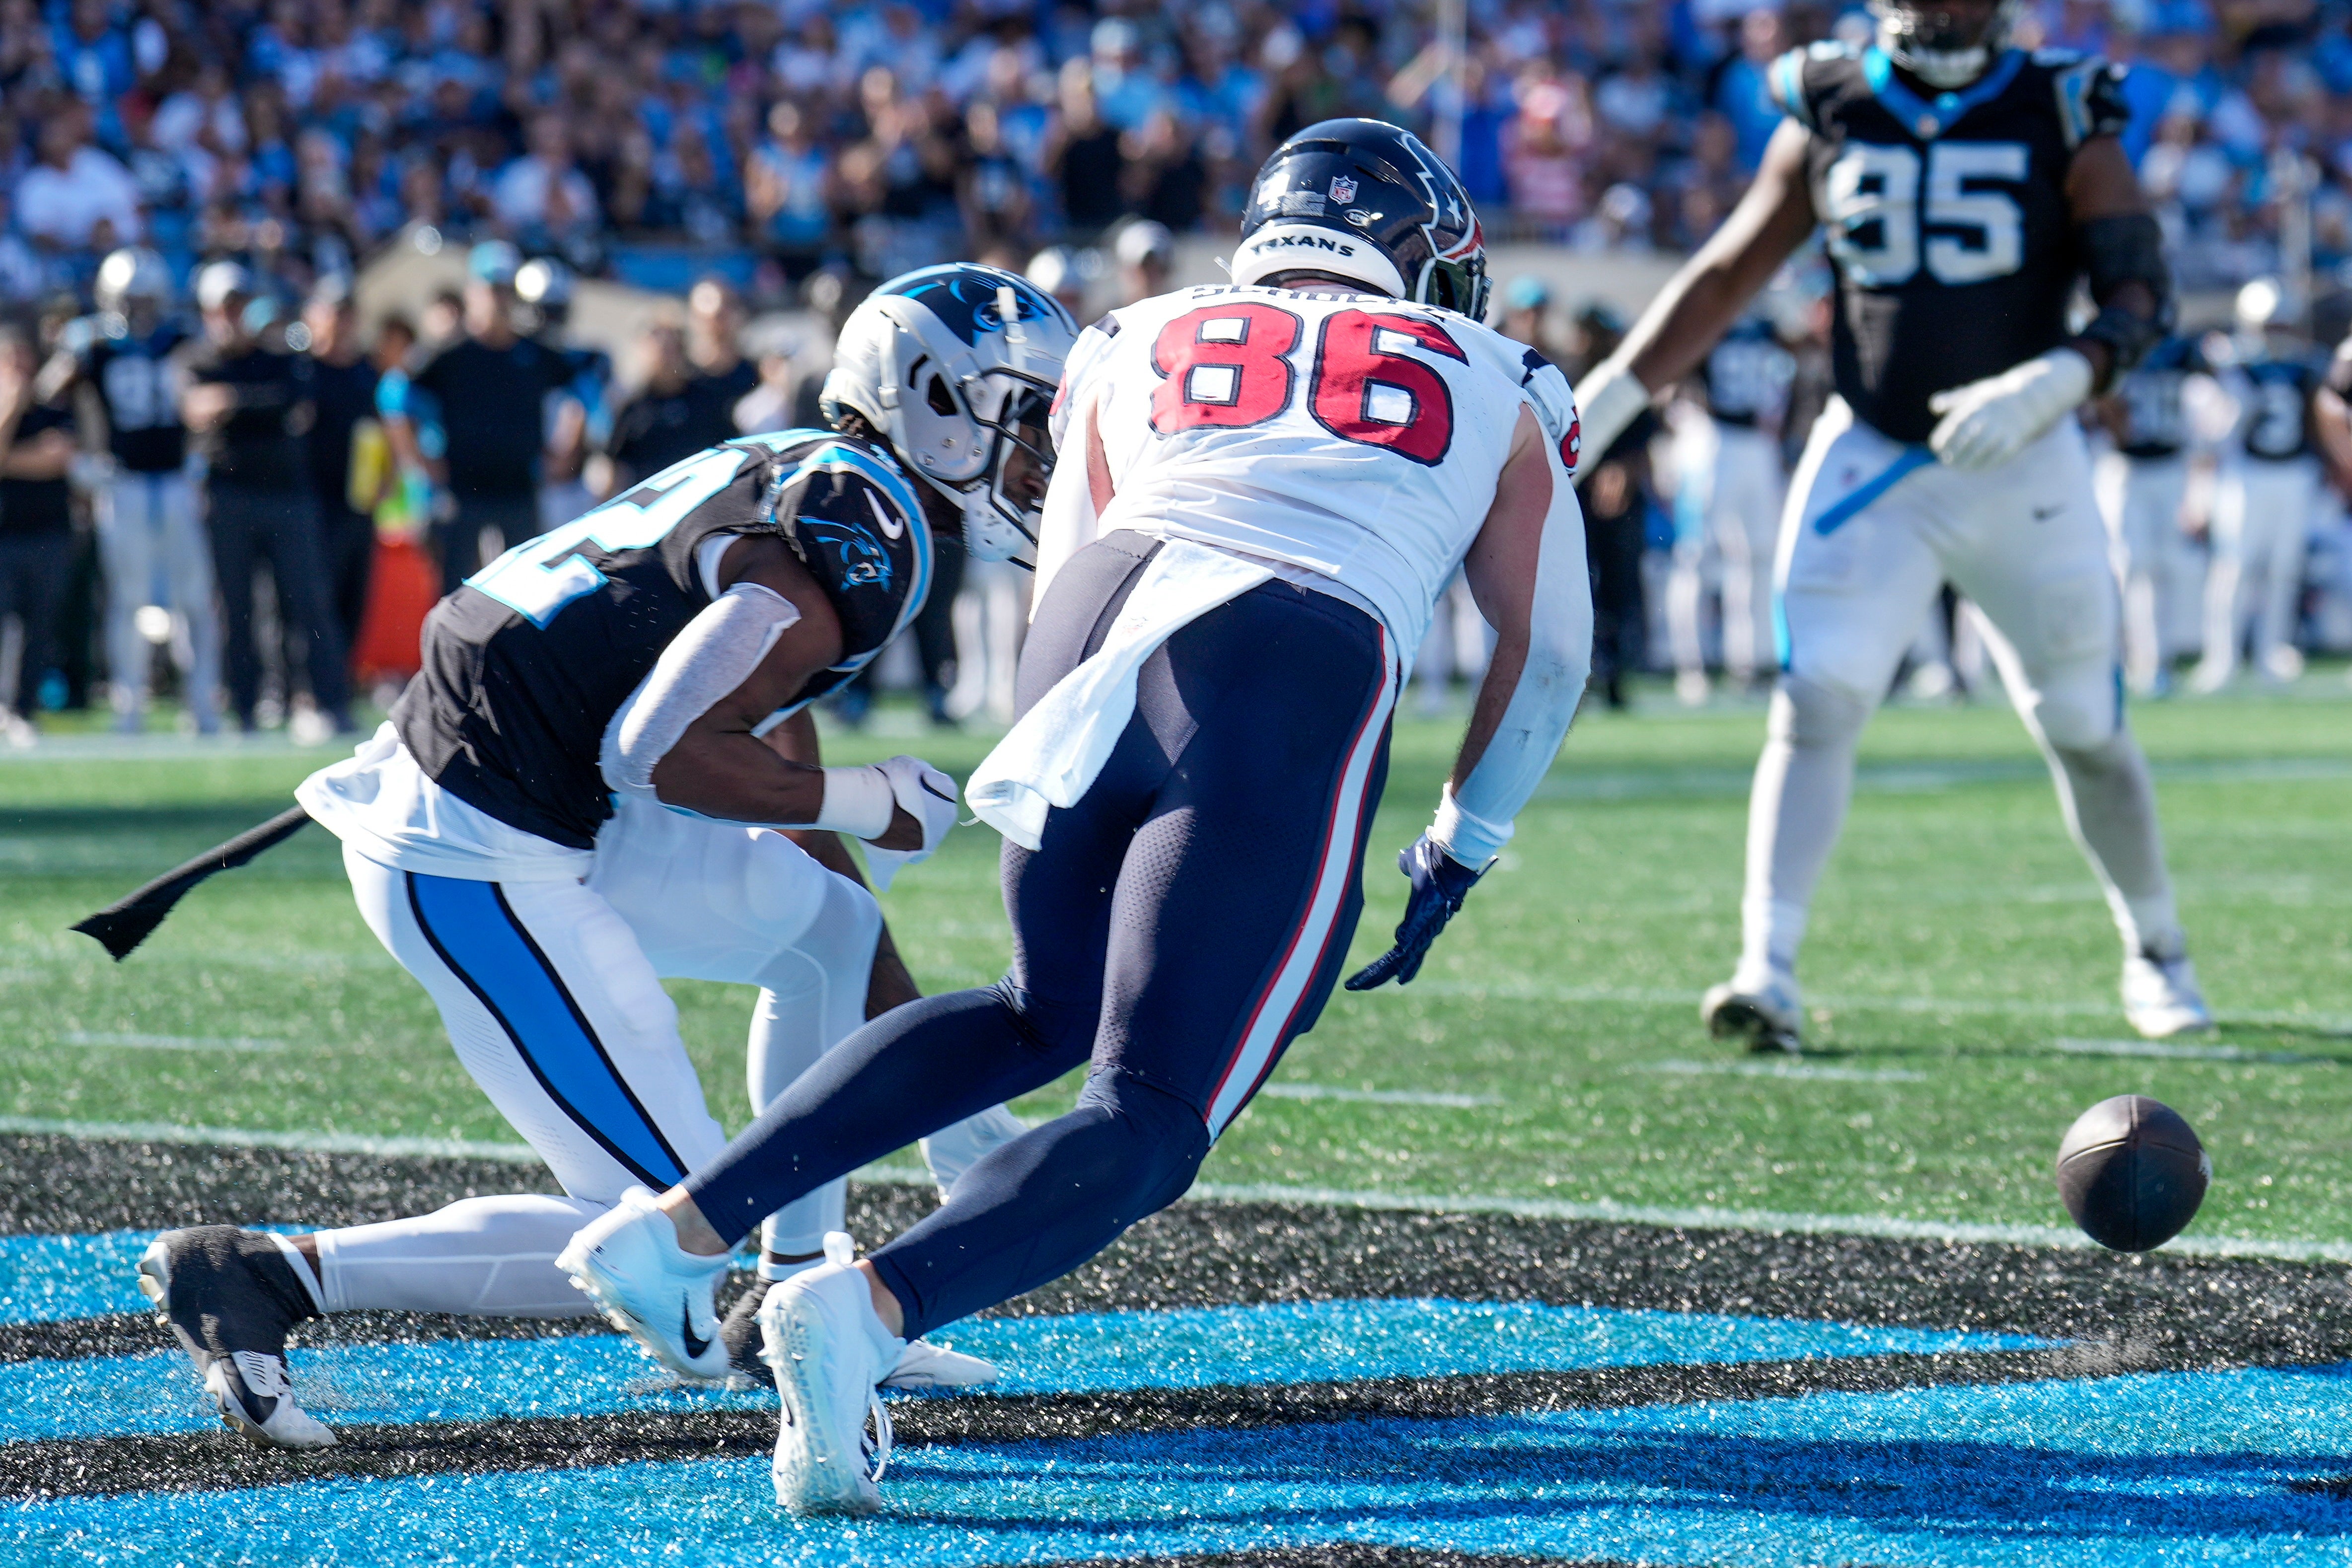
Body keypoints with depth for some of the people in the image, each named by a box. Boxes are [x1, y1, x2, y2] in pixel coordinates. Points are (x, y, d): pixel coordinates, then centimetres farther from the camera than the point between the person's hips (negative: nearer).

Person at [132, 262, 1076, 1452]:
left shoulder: (795, 481, 17)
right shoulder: (858, 545, -14)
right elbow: (658, 750, -23)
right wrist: (869, 804, -8)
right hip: (476, 869, -11)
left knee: (830, 924, 23)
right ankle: (258, 1278, -7)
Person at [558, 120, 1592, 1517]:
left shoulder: (1142, 349, 29)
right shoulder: (1496, 391, 27)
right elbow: (1551, 652, 32)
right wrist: (1459, 852, 45)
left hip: (1105, 624, 4)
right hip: (1298, 681, -4)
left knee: (1052, 1012, 28)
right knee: (1151, 1118, -2)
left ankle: (688, 1224, 17)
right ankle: (872, 1306, -30)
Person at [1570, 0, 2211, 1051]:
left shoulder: (2062, 118, -4)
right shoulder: (1827, 115, 2)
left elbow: (2142, 298, -11)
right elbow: (1725, 276, 10)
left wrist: (2050, 383, -29)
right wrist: (1605, 402, 5)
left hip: (2023, 465, -1)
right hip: (1871, 461, 1)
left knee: (2084, 729, 9)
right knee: (1815, 699, -17)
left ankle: (2156, 954, 31)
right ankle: (1769, 972, -20)